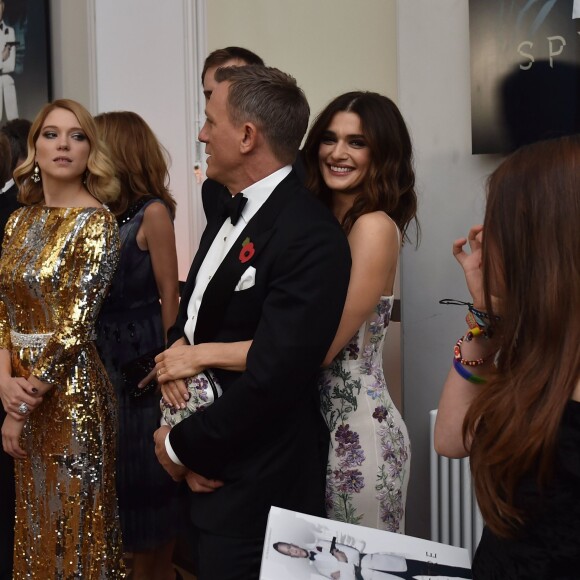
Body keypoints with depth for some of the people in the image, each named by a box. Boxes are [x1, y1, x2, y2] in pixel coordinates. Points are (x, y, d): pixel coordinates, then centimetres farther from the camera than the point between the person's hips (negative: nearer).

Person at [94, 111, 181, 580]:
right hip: (103, 355, 7)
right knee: (113, 460, 14)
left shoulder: (153, 212, -11)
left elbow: (170, 297, -10)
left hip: (142, 356, -7)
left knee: (146, 465, 5)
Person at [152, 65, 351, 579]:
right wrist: (181, 433, -6)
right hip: (206, 473, 8)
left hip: (255, 489, -8)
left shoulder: (311, 237, -21)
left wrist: (182, 445, -12)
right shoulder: (228, 215, 8)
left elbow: (271, 378, -25)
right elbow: (188, 325, 8)